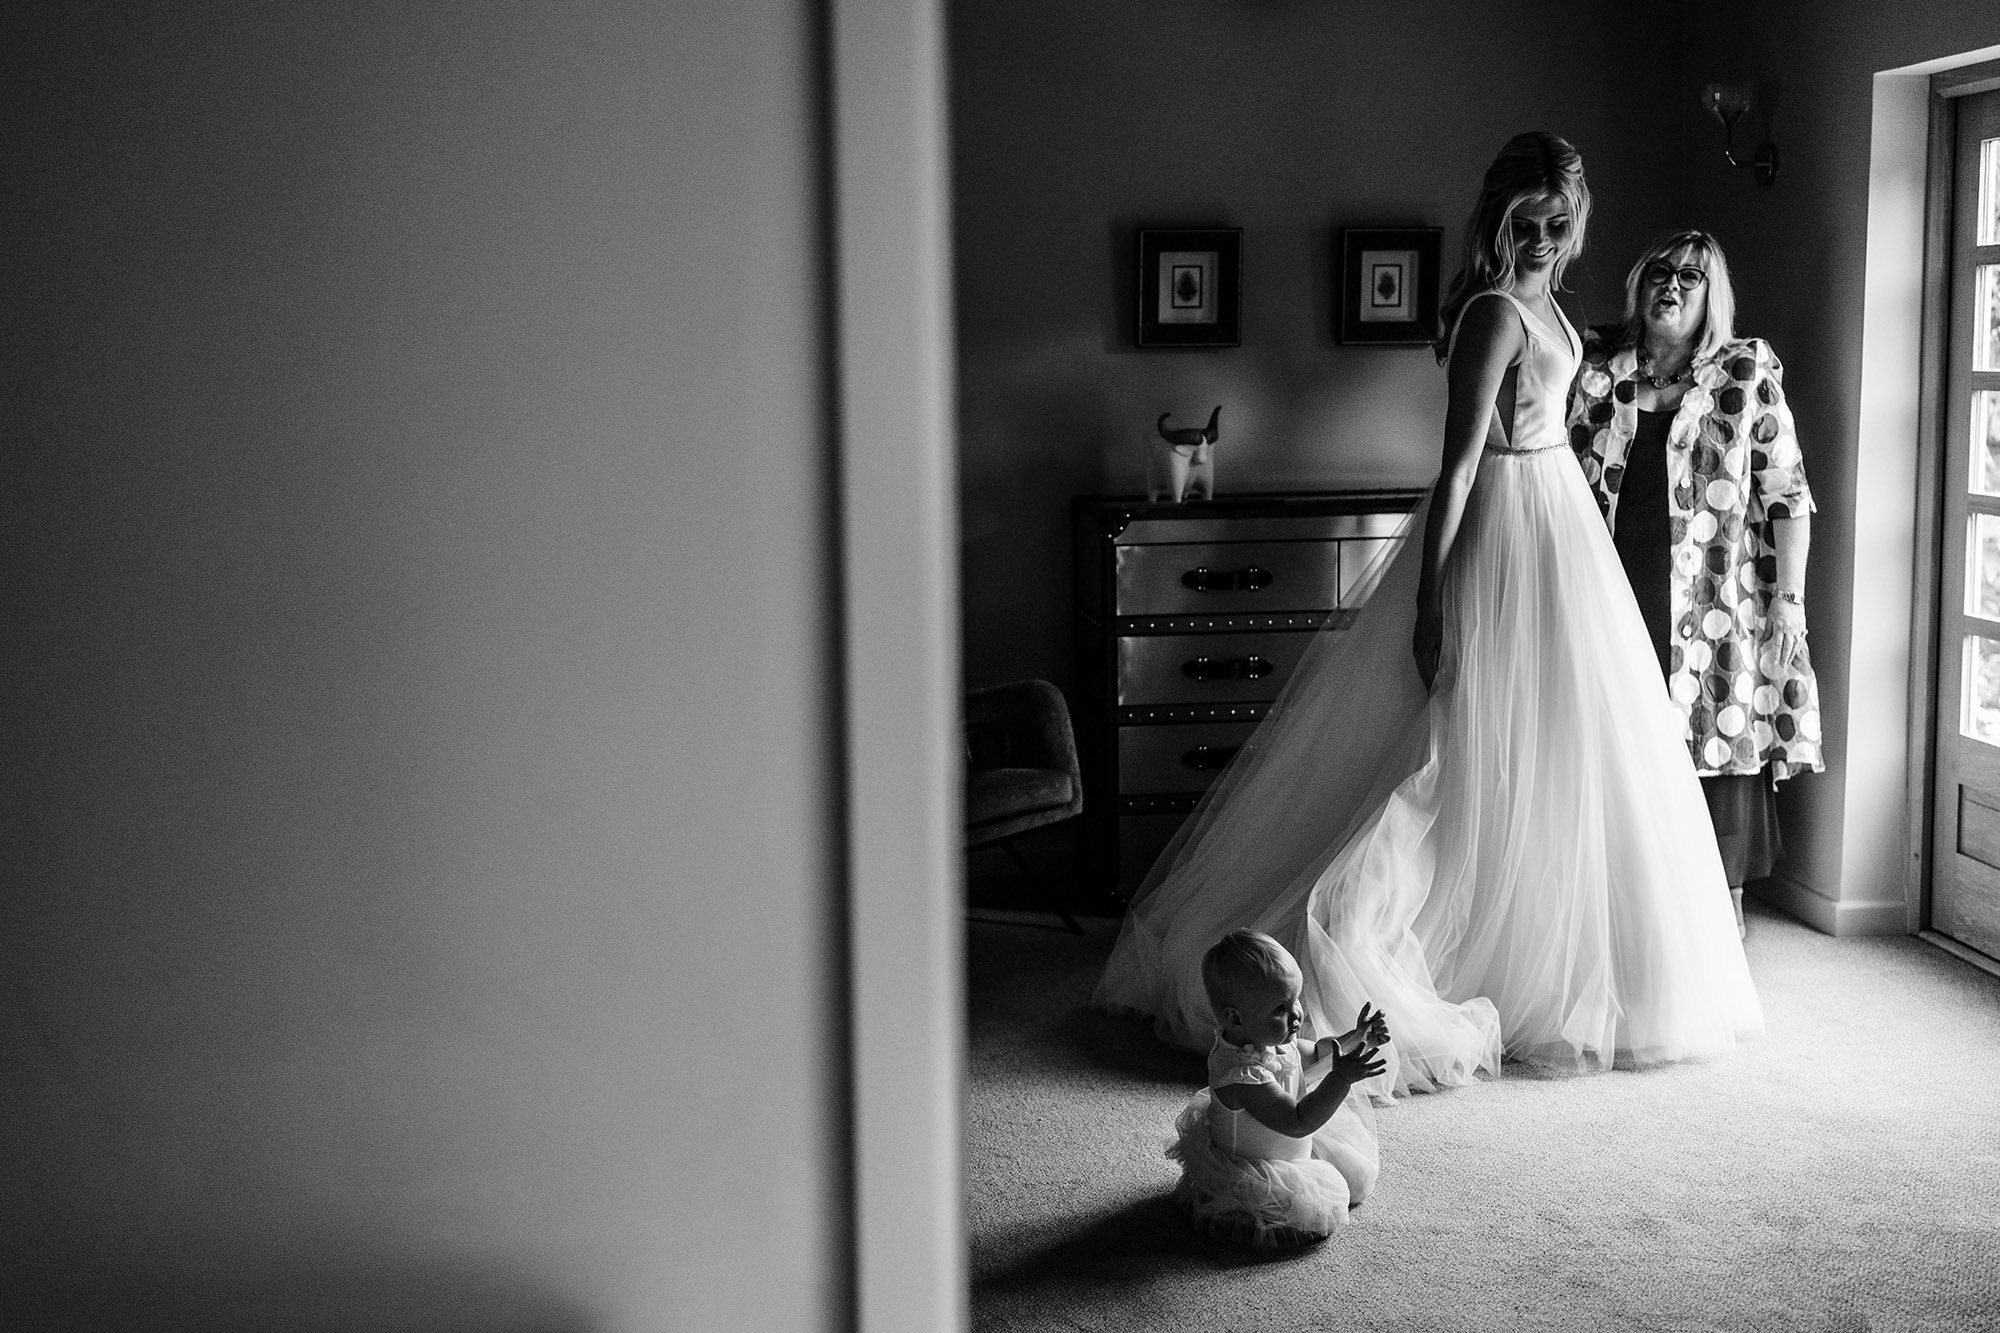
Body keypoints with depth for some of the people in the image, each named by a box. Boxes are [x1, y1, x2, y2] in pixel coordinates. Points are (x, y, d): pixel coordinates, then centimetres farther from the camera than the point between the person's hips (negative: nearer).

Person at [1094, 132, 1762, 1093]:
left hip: (1550, 521, 10)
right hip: (1513, 535, -10)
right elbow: (1459, 464, -24)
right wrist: (1432, 603, -26)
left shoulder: (1532, 300, 9)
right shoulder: (1498, 313, -20)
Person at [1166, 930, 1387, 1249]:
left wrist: (1355, 1039, -1)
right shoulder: (1240, 1073, -40)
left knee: (1359, 1175, 10)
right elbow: (1297, 1121, -40)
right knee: (1320, 1209, -20)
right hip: (1245, 1168, -9)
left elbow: (1312, 1054, 12)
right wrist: (1341, 1078, -47)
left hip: (1293, 1143, 9)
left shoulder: (1272, 1035, -11)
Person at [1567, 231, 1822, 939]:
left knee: (1721, 744, 2)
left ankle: (1725, 903, 17)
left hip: (1713, 602, -2)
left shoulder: (1748, 372, 1)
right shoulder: (1598, 368, 7)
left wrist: (1791, 599, -6)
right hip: (1616, 597, 2)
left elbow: (1787, 493, -1)